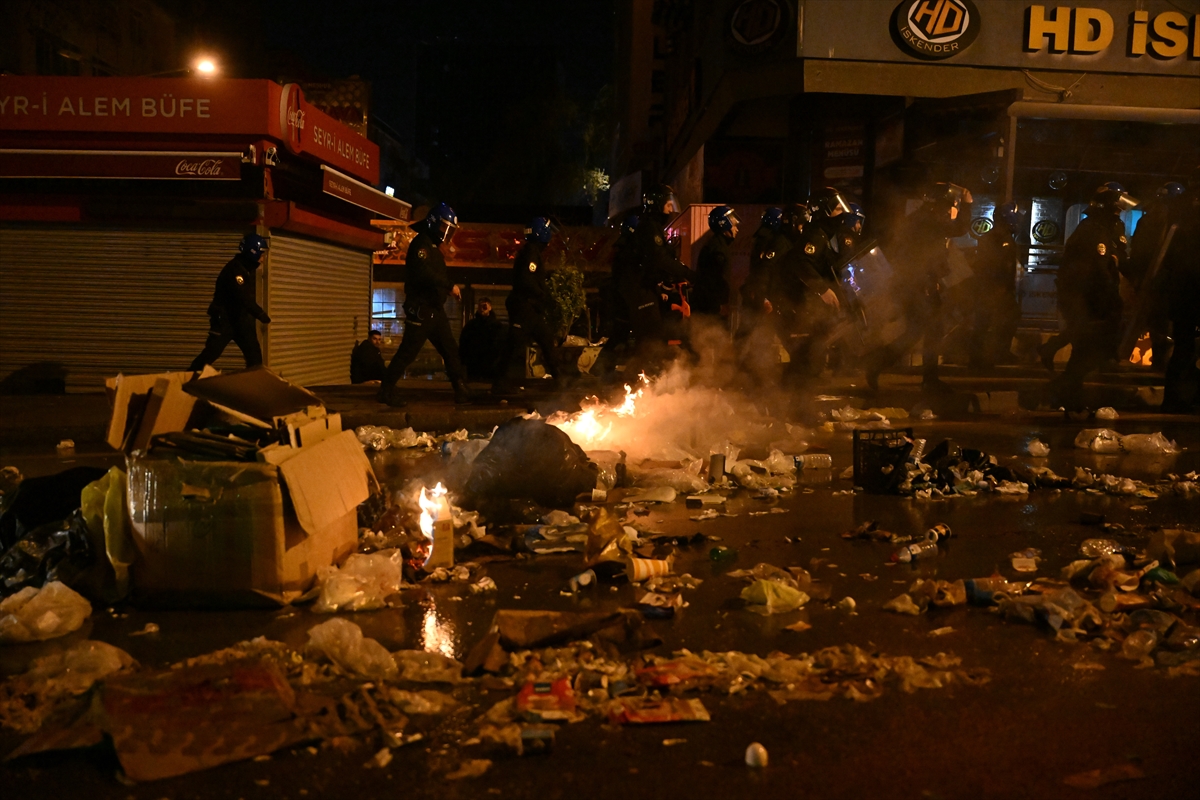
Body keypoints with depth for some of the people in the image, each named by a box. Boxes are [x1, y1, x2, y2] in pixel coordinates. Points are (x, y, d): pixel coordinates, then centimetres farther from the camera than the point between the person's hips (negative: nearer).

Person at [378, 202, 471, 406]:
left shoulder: (433, 248, 20)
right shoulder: (421, 244, -11)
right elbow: (424, 274, -25)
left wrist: (449, 289, 0)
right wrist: (450, 286, -17)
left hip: (435, 309, 10)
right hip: (421, 309, -10)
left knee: (450, 350, 8)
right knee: (408, 351, -7)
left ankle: (461, 391, 11)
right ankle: (386, 390, 2)